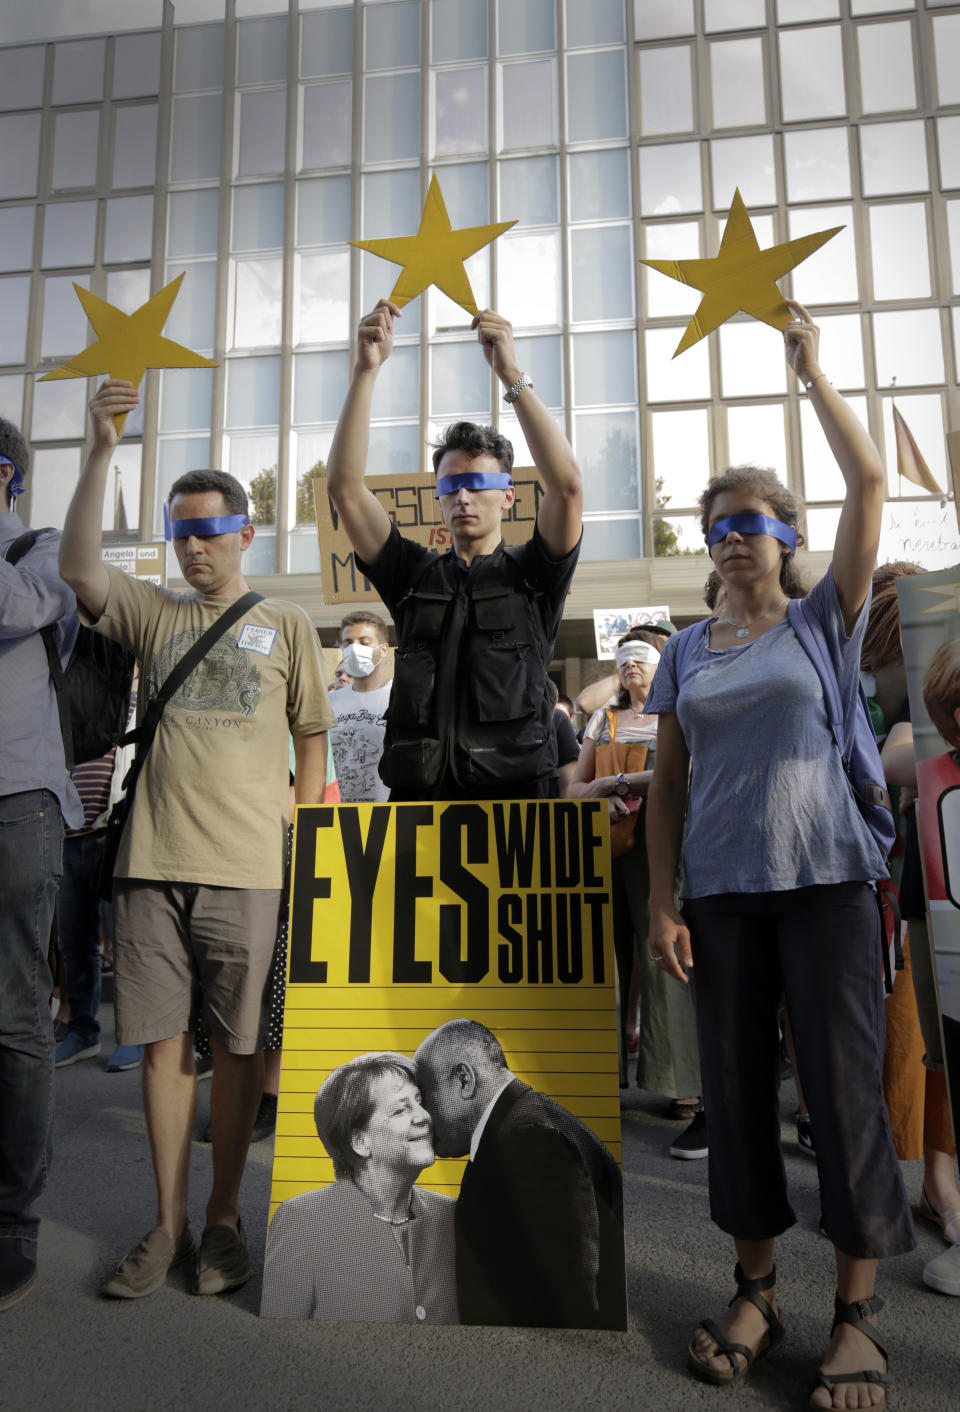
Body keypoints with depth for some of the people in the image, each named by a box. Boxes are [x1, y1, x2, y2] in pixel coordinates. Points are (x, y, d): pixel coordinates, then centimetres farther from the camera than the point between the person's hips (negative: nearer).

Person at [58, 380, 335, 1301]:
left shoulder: (286, 627, 9)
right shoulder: (151, 612, 12)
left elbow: (313, 737, 9)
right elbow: (77, 568, -6)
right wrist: (102, 450, -12)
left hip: (248, 869, -2)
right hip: (152, 861, 2)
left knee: (236, 1046, 6)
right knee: (162, 1042, 8)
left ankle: (224, 1217, 23)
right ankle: (168, 1223, 22)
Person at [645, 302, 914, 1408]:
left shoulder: (825, 622, 4)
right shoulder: (686, 652, 10)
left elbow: (869, 482, -5)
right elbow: (666, 785, 8)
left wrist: (808, 368, 1)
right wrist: (661, 903, 1)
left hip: (825, 881, -3)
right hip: (720, 892, 3)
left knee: (843, 1085, 0)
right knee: (735, 1088, 8)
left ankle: (857, 1310, 17)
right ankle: (756, 1287, 26)